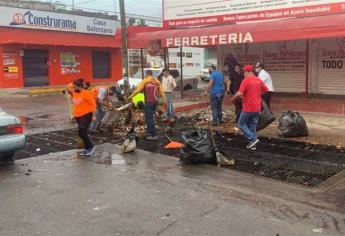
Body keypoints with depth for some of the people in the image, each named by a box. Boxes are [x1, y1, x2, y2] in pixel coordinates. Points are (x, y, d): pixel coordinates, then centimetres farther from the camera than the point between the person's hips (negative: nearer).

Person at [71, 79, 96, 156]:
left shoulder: (86, 93, -15)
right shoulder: (74, 93, 7)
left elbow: (93, 104, -15)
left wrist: (93, 116, -17)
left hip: (86, 115, -8)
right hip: (78, 116, 8)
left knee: (81, 132, -15)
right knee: (83, 133, 12)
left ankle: (91, 146, 1)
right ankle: (87, 148, 23)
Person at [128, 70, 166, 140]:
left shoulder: (145, 81, -4)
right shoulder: (157, 81, 12)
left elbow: (137, 90, -10)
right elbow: (162, 92, 5)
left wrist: (131, 96, -2)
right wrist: (164, 101, 5)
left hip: (149, 102, -7)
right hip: (155, 102, 7)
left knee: (149, 118, -3)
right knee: (150, 117, 22)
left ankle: (154, 135, -6)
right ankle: (149, 131, 29)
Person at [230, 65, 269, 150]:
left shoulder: (246, 81, -14)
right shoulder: (259, 80, 7)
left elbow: (239, 93, -23)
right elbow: (266, 90, 18)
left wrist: (232, 99, -6)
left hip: (248, 108, -7)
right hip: (257, 108, 7)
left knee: (241, 124, 7)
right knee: (253, 126, 13)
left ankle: (253, 139, -4)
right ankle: (253, 145, 14)